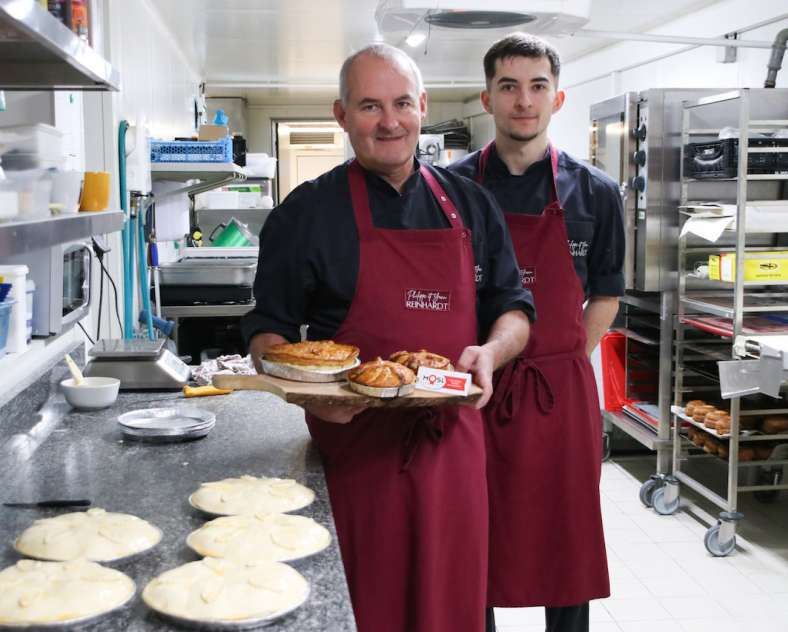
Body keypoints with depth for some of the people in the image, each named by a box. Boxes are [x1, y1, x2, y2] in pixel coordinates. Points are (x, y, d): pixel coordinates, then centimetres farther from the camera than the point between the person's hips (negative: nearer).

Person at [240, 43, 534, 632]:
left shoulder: (470, 204, 9)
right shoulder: (308, 211, -1)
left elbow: (513, 307, 14)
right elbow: (268, 330, 2)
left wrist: (489, 353, -8)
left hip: (452, 440, 3)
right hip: (355, 444, -3)